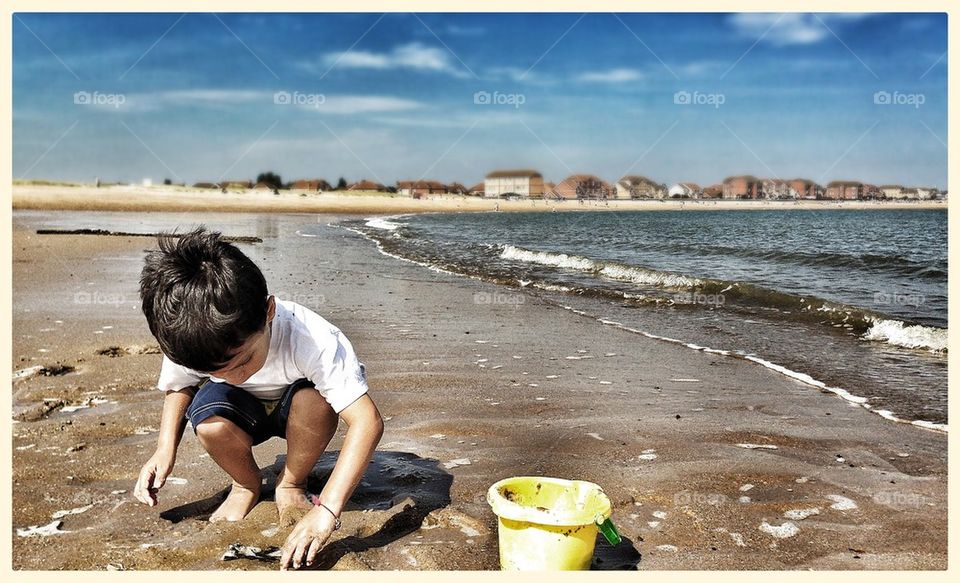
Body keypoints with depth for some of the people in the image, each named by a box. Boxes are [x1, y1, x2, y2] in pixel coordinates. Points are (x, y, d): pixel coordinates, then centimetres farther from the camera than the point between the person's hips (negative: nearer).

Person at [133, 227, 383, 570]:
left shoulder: (311, 339, -40)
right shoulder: (185, 342, -27)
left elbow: (368, 420, -44)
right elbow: (179, 386, -2)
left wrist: (327, 510, -52)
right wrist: (165, 449, -20)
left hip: (295, 408, -1)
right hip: (245, 412, 2)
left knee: (314, 400, -37)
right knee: (208, 421, -32)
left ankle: (291, 485, -5)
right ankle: (245, 484, 2)